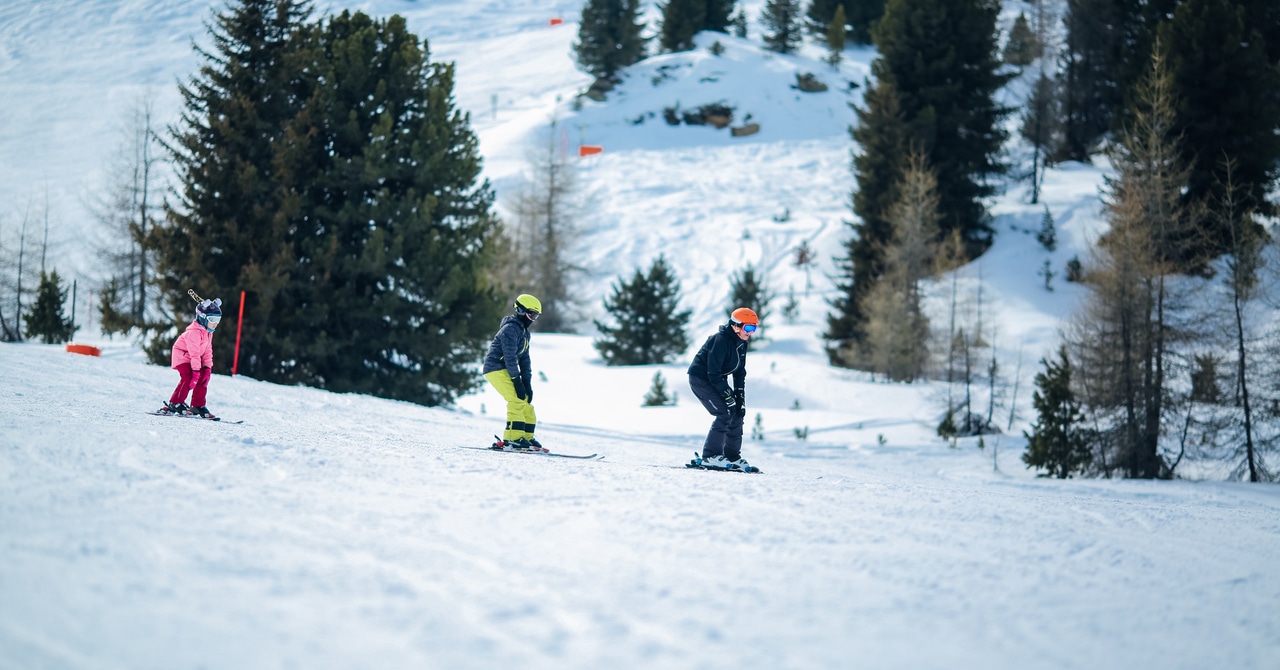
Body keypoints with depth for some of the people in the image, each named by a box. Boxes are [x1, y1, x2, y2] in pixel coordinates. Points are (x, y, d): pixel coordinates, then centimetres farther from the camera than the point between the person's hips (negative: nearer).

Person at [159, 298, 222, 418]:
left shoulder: (208, 332, 5)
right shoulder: (194, 332, -26)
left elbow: (207, 350, 7)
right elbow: (194, 353, -30)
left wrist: (208, 367, -3)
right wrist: (196, 371, -33)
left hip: (194, 358, 9)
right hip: (182, 355, -9)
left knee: (204, 377, 0)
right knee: (188, 377, -24)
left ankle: (198, 406, 8)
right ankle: (175, 404, -19)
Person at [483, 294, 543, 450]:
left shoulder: (525, 332, 15)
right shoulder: (510, 329, -16)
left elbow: (524, 359, 13)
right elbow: (510, 357, -22)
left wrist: (527, 383, 5)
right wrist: (517, 381, -24)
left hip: (507, 370, 10)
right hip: (496, 368, -10)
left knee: (526, 401, 8)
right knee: (517, 400, -20)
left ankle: (527, 437, 12)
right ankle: (514, 438, -24)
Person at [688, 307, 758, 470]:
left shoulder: (741, 343, 2)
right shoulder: (721, 340, -25)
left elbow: (740, 372, 8)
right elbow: (713, 374, -27)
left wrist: (740, 397, -2)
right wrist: (728, 396, -25)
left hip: (717, 380, 9)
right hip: (700, 378, -9)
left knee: (737, 413, 4)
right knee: (725, 412, -20)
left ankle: (733, 456, 14)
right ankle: (710, 456, -18)